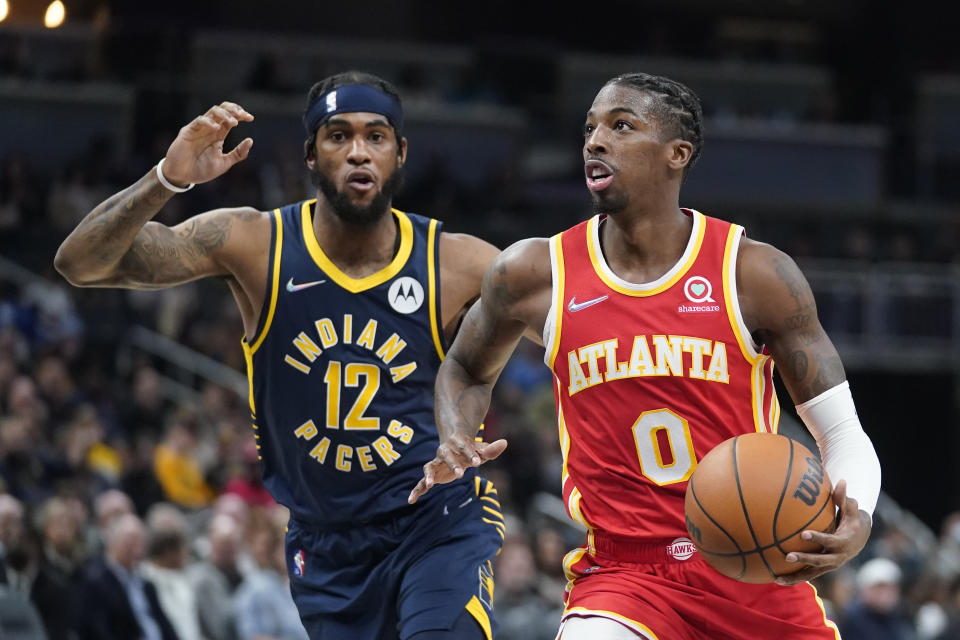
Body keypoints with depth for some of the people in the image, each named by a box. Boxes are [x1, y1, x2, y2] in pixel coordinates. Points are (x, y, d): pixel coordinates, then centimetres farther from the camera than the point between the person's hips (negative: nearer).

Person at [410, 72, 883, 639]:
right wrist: (456, 443, -2)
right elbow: (468, 370, 21)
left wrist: (856, 523, -24)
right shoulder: (536, 276, 0)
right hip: (627, 576, -1)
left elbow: (844, 434, -2)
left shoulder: (755, 273, -5)